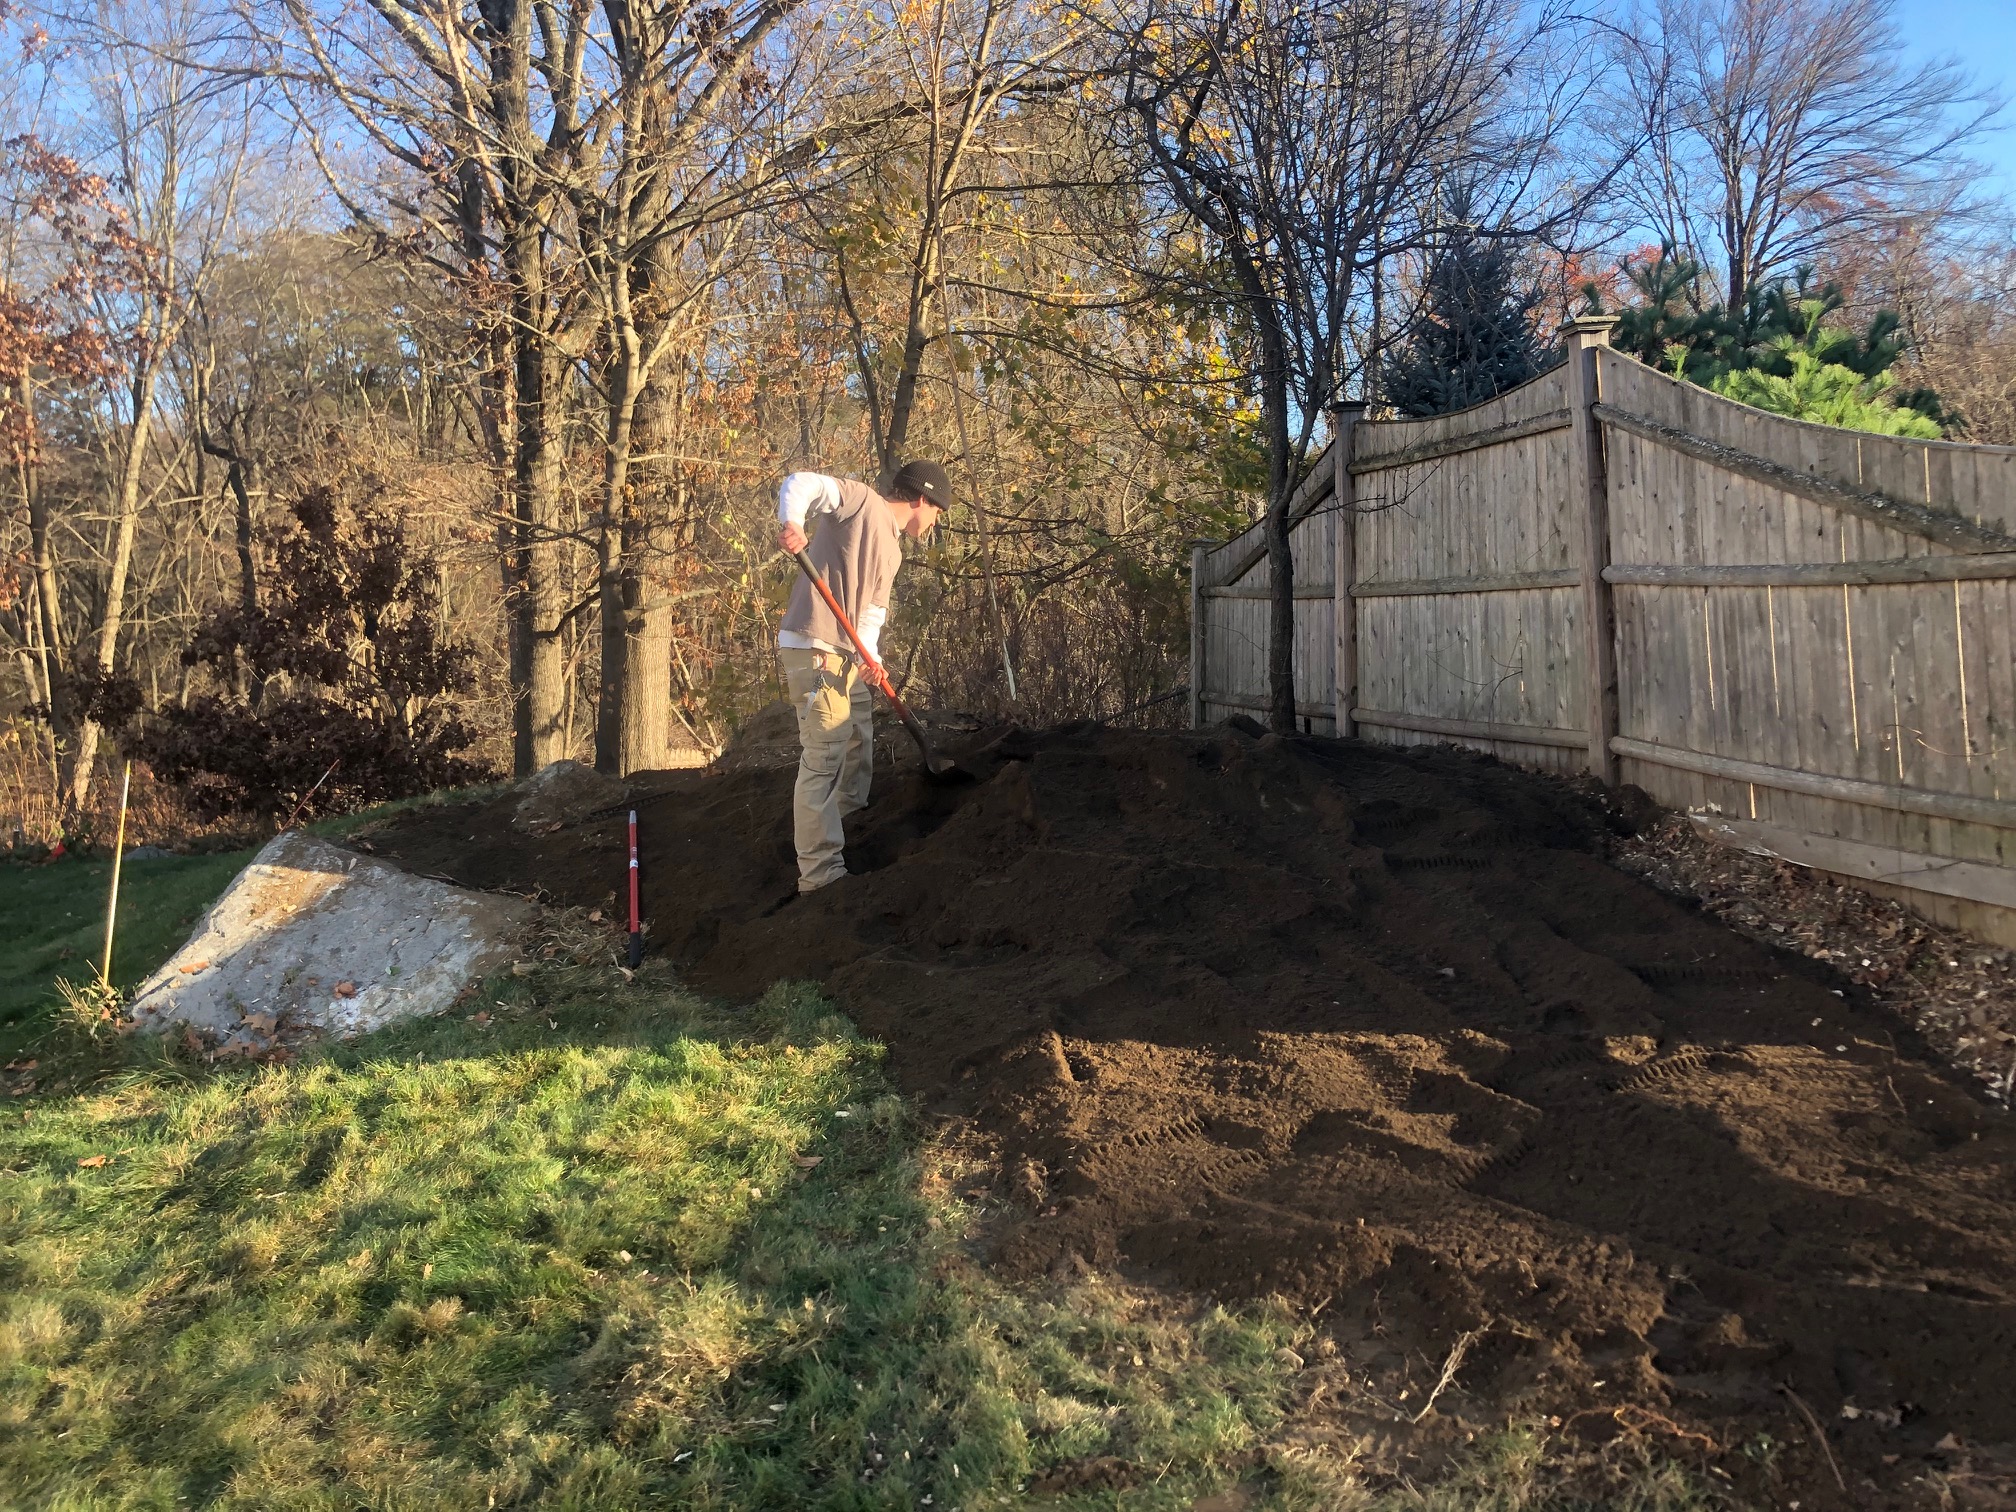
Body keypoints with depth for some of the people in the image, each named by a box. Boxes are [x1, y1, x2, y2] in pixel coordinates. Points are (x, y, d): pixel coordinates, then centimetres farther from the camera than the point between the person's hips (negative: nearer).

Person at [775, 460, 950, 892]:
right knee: (824, 758, -12)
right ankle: (820, 872, -10)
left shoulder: (892, 552, 21)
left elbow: (873, 609, 13)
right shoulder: (862, 500, -4)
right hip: (812, 650, -10)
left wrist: (869, 653, -7)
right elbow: (800, 484, -15)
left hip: (847, 657, 10)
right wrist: (791, 525, -35)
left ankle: (852, 819, 48)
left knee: (859, 739, 25)